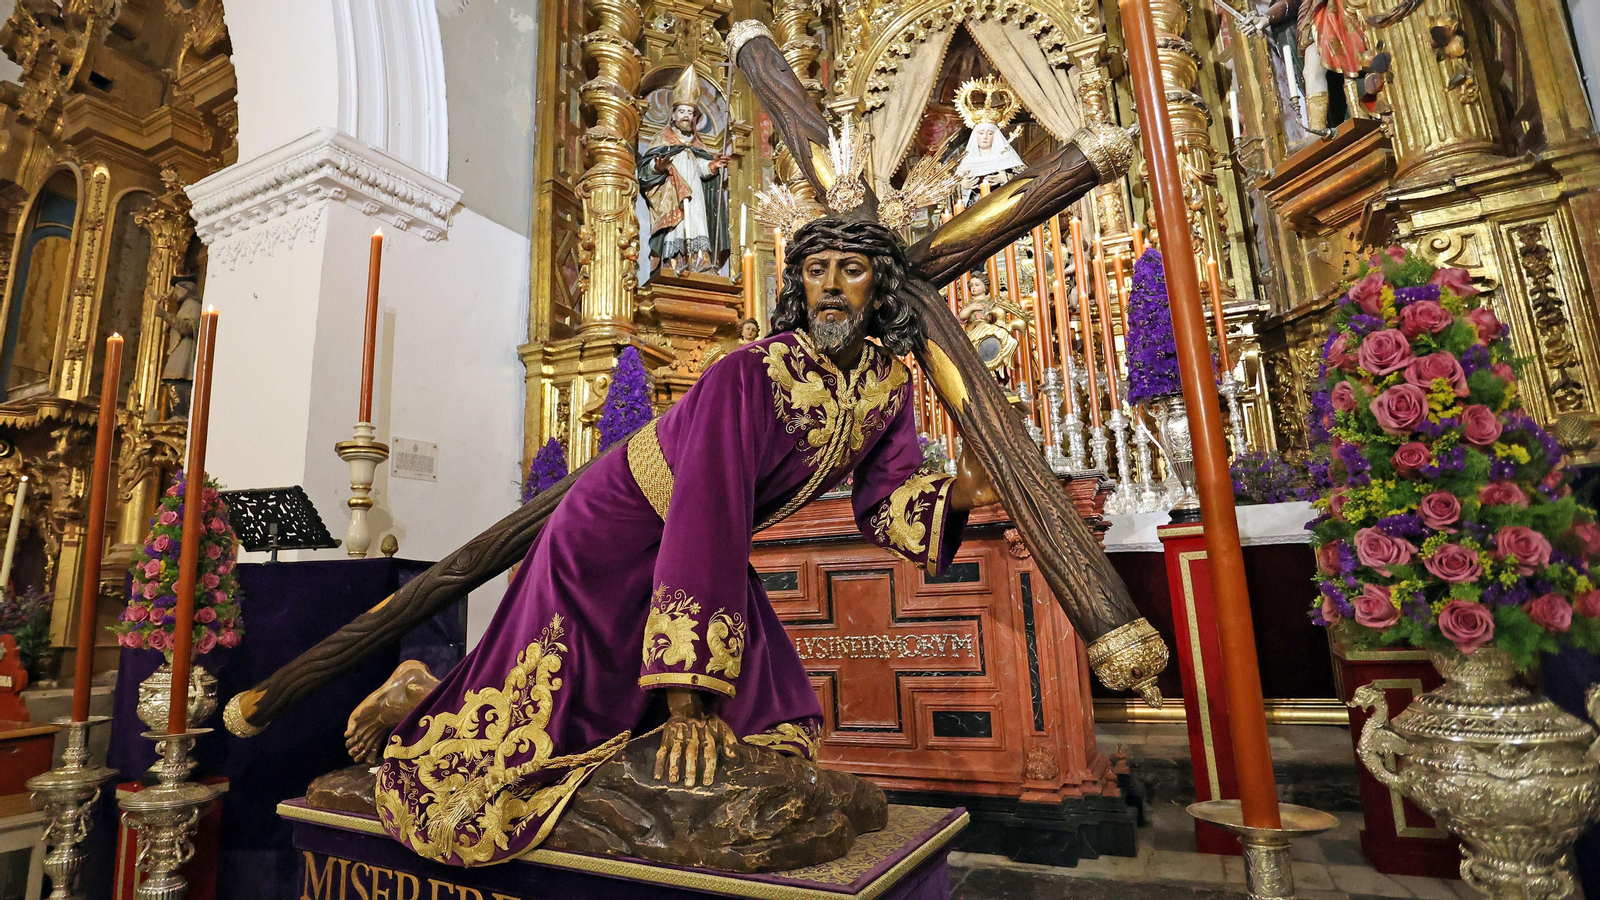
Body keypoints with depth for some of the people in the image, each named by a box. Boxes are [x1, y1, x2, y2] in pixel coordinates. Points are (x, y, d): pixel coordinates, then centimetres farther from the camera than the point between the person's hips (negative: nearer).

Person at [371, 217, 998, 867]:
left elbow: (884, 502, -6)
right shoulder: (747, 376, -31)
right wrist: (687, 698, -37)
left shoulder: (888, 383, -8)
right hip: (611, 544, -6)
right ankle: (414, 695, 36)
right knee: (538, 715, 1)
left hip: (713, 551, 7)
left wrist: (958, 493, -27)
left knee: (768, 726, 10)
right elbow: (704, 523, -37)